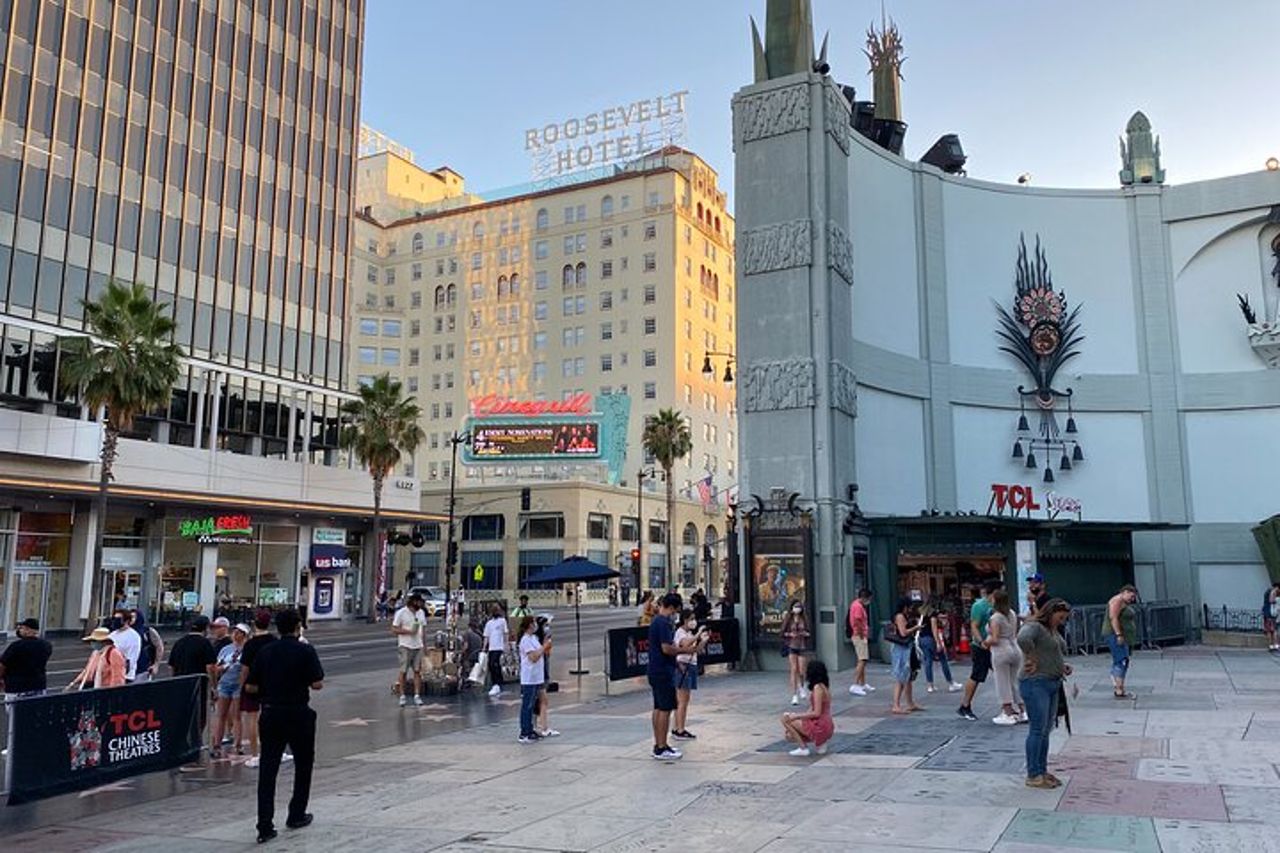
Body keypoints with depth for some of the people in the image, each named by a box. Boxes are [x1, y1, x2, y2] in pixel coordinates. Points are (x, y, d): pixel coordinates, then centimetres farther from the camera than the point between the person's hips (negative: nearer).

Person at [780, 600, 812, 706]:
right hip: (791, 646, -2)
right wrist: (789, 634, -15)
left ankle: (802, 687, 33)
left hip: (802, 646, 2)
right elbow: (783, 633, 3)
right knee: (793, 670, -6)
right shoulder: (788, 619, 0)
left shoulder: (804, 620, 5)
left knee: (801, 671, 0)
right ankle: (794, 695, -1)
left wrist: (806, 634, -10)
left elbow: (809, 633, 11)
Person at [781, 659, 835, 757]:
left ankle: (803, 748, -2)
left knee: (786, 719, -7)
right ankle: (820, 744, 13)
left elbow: (816, 713, -22)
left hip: (820, 726, -9)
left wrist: (796, 716, -15)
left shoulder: (818, 688, -17)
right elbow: (812, 709, 14)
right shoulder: (823, 686, 12)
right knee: (789, 734, 16)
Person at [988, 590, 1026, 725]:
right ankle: (1022, 712, 19)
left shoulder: (995, 618, -15)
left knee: (1003, 684, 2)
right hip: (1015, 650, 8)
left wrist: (986, 642, -1)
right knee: (1014, 682, 17)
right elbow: (1016, 633, 16)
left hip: (1001, 652, -7)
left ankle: (1008, 715, 5)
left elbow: (994, 639, -19)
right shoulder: (1012, 614, 8)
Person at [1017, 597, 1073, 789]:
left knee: (1046, 730, 13)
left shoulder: (1054, 631, 18)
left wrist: (1062, 666, 13)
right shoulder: (1034, 627, -14)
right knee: (1037, 730, -6)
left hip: (1053, 684, 10)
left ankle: (1043, 771, 21)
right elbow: (1023, 639, -37)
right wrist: (1031, 658, -25)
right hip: (1036, 683, -10)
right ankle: (1033, 776, -1)